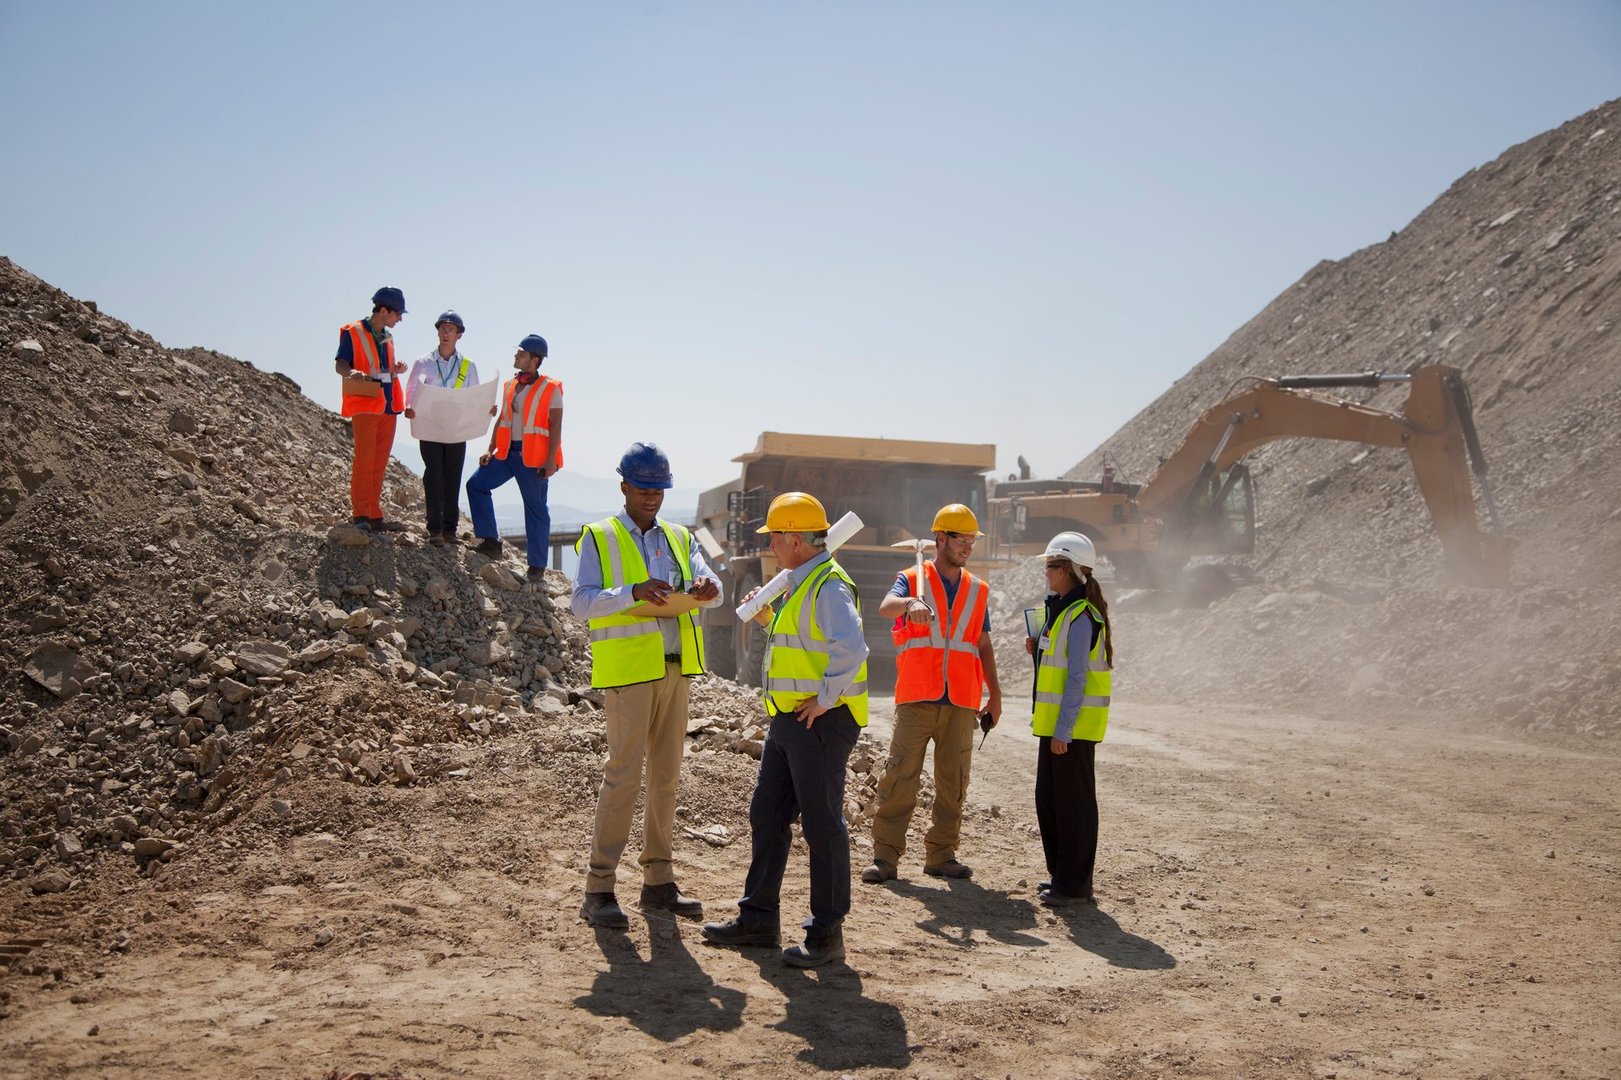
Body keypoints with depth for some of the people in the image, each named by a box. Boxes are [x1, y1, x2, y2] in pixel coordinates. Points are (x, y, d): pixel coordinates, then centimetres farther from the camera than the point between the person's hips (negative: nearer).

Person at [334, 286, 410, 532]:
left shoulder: (388, 337, 19)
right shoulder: (353, 333, -2)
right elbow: (340, 364, -9)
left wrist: (396, 370, 4)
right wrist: (352, 372, -30)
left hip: (387, 406, 7)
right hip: (364, 404, -7)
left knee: (380, 463, 7)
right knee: (364, 459, -10)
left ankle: (375, 516, 11)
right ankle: (360, 515, -7)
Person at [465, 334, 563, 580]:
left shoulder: (550, 389, -7)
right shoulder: (510, 386, 12)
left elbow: (555, 426, -10)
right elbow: (502, 419, 17)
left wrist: (551, 461, -17)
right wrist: (491, 449, 10)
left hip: (534, 457, -7)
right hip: (508, 452, 7)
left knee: (536, 509, 0)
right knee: (476, 484, -2)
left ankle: (537, 566, 9)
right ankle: (491, 542, 5)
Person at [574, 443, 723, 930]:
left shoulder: (680, 538, 15)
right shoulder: (598, 538, 0)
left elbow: (708, 586, 3)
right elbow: (582, 602, -12)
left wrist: (707, 588, -22)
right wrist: (633, 592, -28)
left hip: (674, 669, 6)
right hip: (628, 669, -5)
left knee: (667, 775, 9)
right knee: (624, 774, -9)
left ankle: (658, 881, 18)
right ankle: (599, 889, -3)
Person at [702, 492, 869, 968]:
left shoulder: (828, 586, -16)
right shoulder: (801, 585, 17)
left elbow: (850, 648, -30)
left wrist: (824, 700, -25)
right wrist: (769, 617, 16)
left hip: (820, 721, -11)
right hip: (788, 719, 11)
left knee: (822, 825, -2)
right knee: (767, 816, 14)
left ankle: (827, 933, 7)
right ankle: (758, 919, 24)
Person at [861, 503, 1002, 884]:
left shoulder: (977, 590, 16)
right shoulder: (911, 579, 3)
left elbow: (984, 645, 20)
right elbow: (886, 607, -18)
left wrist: (995, 694, 14)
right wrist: (910, 602, -41)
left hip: (961, 703, 4)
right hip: (917, 699, -4)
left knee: (953, 782, 6)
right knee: (899, 777, -6)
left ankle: (941, 856, 16)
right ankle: (885, 856, -1)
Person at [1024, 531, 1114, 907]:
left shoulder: (1081, 616, -17)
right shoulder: (1063, 609, 15)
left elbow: (1077, 678, -21)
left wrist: (1063, 731, -22)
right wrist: (1039, 651, 4)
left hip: (1073, 725, -10)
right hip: (1056, 723, 10)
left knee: (1074, 803, -3)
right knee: (1048, 799, 15)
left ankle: (1075, 884, 4)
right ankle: (1061, 875, 25)